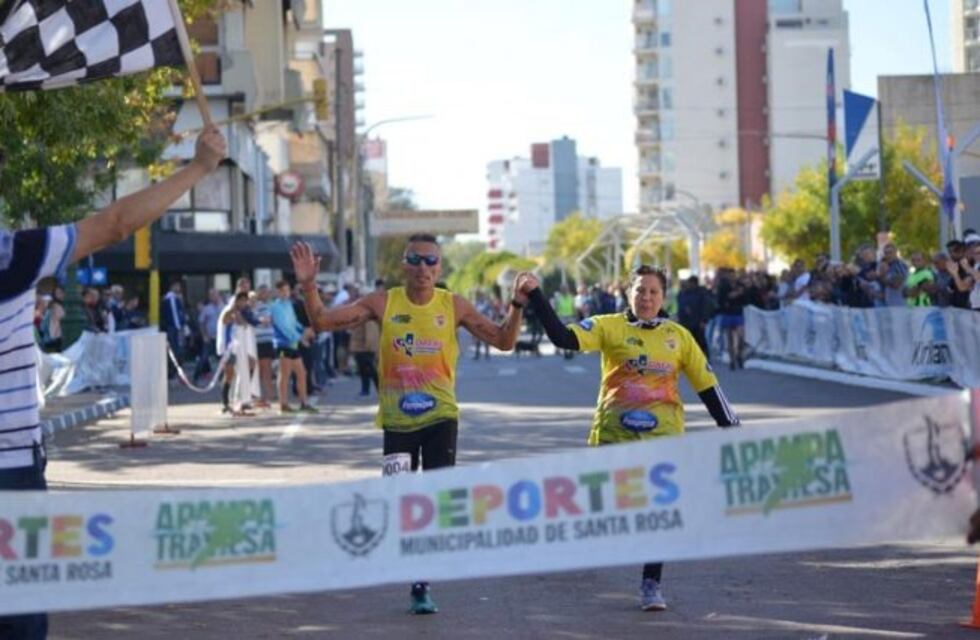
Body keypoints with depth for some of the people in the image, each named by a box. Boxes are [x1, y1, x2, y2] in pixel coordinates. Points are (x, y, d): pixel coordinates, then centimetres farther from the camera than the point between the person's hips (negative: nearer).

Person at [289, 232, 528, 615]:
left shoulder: (454, 306, -2)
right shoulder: (383, 303, -3)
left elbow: (503, 341, 1)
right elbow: (323, 322, -4)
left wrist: (517, 305, -14)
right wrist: (308, 286, -18)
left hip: (440, 416, -1)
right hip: (396, 419, 1)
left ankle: (422, 584, 3)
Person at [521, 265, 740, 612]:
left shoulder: (679, 336, 8)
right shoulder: (609, 327, 2)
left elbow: (706, 384, 12)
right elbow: (563, 337, -11)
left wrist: (730, 426, 8)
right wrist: (536, 296, -20)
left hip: (663, 432, 1)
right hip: (614, 431, -1)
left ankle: (651, 584, 7)